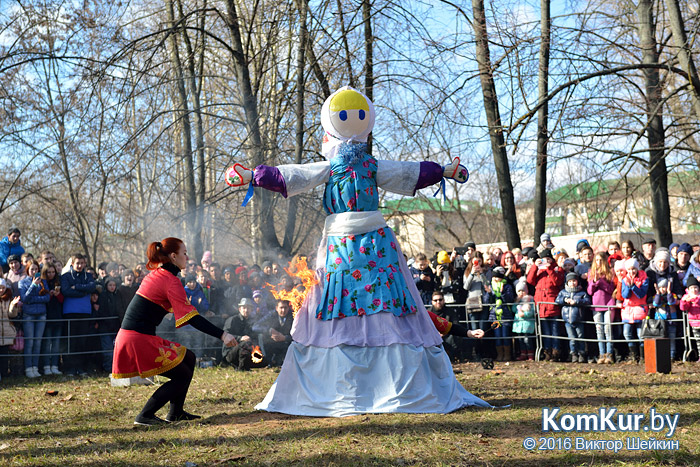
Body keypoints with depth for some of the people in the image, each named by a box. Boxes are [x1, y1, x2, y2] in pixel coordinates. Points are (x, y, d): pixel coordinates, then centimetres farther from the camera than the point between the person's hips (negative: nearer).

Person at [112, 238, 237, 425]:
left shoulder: (156, 274, 14)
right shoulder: (171, 281, -14)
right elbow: (191, 318, -20)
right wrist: (222, 335, -22)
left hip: (129, 337, 9)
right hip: (139, 340, -9)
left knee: (189, 358, 17)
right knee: (183, 375, -1)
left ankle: (175, 412, 20)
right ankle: (145, 416, -2)